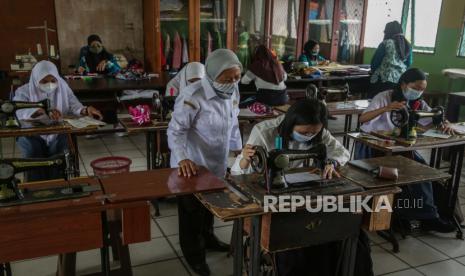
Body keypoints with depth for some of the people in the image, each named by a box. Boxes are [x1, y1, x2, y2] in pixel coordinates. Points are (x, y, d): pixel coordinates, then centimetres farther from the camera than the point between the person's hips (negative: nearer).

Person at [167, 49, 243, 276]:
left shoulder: (233, 92, -3)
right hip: (192, 166, -7)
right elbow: (176, 130, -26)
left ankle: (207, 237, 53)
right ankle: (193, 253, 34)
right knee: (192, 211, 13)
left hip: (217, 164, 7)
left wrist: (239, 150, 12)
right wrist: (182, 158, -41)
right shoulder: (193, 96, -27)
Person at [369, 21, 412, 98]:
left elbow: (375, 61, 1)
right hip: (401, 80, 5)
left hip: (383, 79, -5)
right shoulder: (408, 45, 10)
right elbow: (408, 63, 18)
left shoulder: (386, 43, -5)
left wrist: (373, 72, 19)